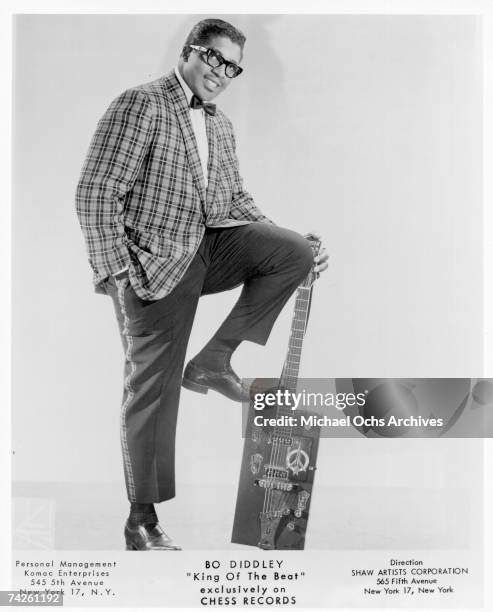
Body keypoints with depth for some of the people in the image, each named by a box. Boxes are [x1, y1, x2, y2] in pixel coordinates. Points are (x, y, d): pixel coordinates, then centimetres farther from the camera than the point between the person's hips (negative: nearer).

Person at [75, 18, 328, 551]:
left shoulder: (221, 126, 16)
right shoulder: (140, 105, -7)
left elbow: (236, 201, 20)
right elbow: (95, 192, -14)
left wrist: (288, 247, 10)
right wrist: (113, 272, -20)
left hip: (212, 246, 7)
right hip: (155, 263, -6)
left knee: (295, 253, -14)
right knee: (152, 388, -2)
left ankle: (214, 359, -2)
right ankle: (141, 521, 15)